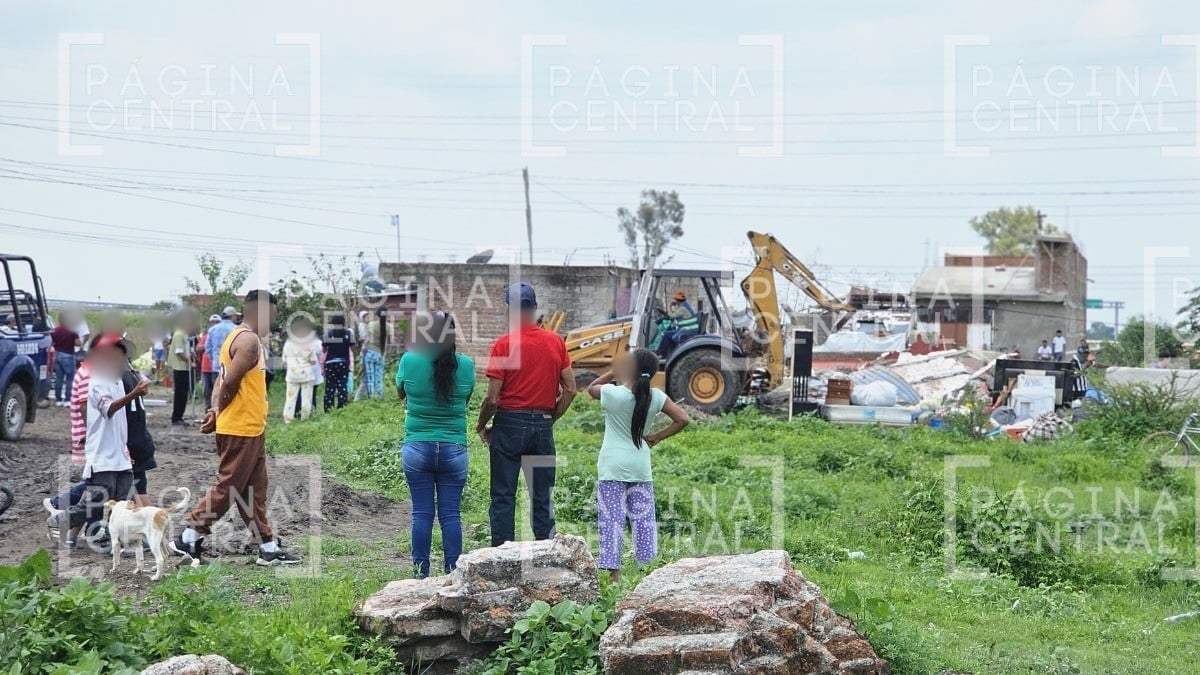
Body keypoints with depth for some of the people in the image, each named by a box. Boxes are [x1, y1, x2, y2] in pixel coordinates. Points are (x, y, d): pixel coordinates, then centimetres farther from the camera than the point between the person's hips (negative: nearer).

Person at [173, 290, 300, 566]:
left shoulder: (239, 337, 16)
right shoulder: (249, 340, -16)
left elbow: (222, 381, 13)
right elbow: (230, 382, -22)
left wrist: (217, 411, -1)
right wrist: (220, 413, -8)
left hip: (250, 430, 10)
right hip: (241, 429, -10)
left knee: (255, 491, 11)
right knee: (227, 488, -3)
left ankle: (268, 548, 16)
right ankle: (188, 538, 3)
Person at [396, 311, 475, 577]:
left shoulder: (410, 361, -9)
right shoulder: (466, 365, -5)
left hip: (417, 448, -1)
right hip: (454, 450, 1)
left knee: (422, 513, 5)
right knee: (450, 514, 5)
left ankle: (421, 572, 7)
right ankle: (453, 572, 6)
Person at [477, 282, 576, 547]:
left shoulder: (504, 344, -10)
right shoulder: (556, 342, 2)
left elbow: (493, 398, -11)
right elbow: (570, 389, 3)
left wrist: (481, 426, 4)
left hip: (509, 425, -3)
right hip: (543, 426, 3)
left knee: (503, 498, 4)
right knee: (543, 498, 10)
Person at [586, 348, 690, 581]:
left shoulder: (612, 393, -11)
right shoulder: (656, 397, -2)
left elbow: (591, 389, 11)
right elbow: (683, 419, -1)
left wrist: (613, 373, 8)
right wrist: (657, 437, 5)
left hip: (612, 467, -3)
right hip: (641, 466, 3)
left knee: (612, 519, -2)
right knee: (644, 518, 10)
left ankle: (612, 570, -4)